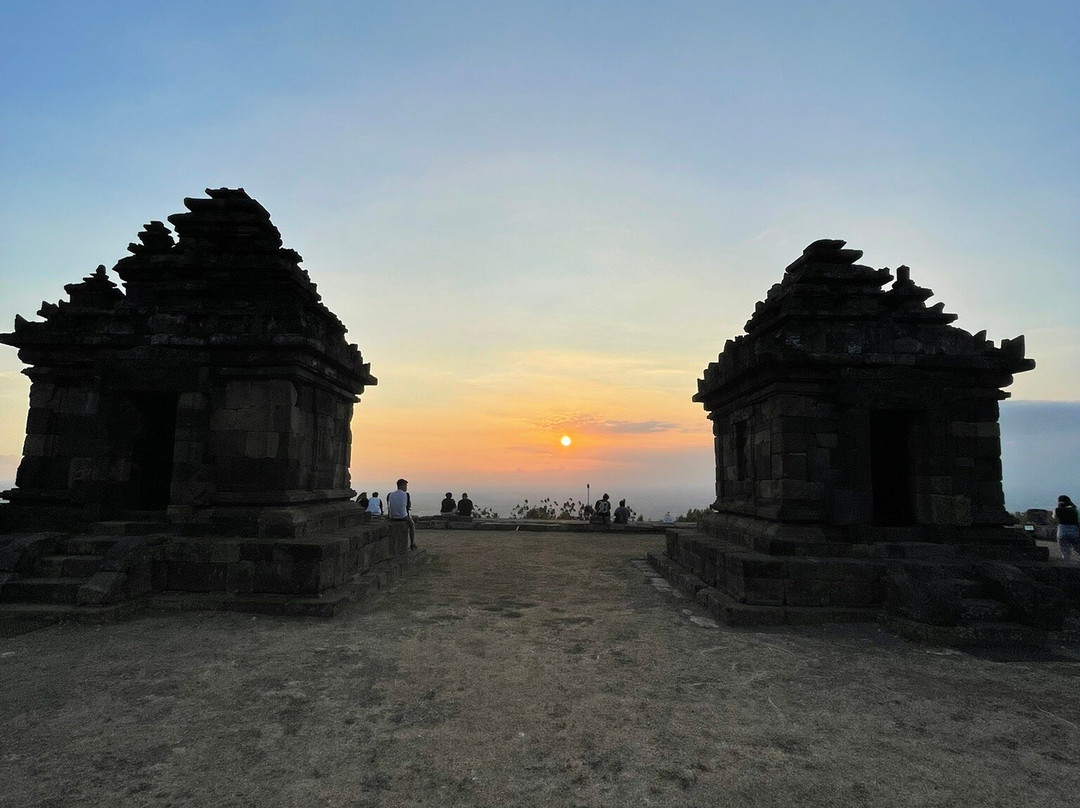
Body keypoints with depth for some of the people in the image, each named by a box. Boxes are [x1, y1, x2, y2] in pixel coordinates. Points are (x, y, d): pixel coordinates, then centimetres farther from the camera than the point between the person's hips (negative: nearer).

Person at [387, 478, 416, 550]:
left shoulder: (390, 495, 1)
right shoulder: (406, 494, -7)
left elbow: (388, 506, 10)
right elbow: (409, 507, 2)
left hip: (392, 518, 3)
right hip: (403, 517, -3)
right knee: (412, 524, 29)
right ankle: (412, 544, 28)